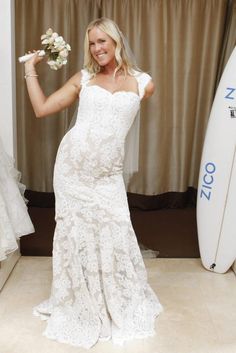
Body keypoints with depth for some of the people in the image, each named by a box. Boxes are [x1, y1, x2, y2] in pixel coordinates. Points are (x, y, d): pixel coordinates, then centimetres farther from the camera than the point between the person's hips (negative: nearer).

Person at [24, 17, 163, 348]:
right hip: (72, 165, 1)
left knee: (115, 236, 4)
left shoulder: (142, 83, 3)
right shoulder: (83, 78, 5)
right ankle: (78, 305, 31)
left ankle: (122, 305, 31)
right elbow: (41, 108, 5)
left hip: (107, 174, -1)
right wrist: (30, 68, 7)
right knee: (74, 232, 9)